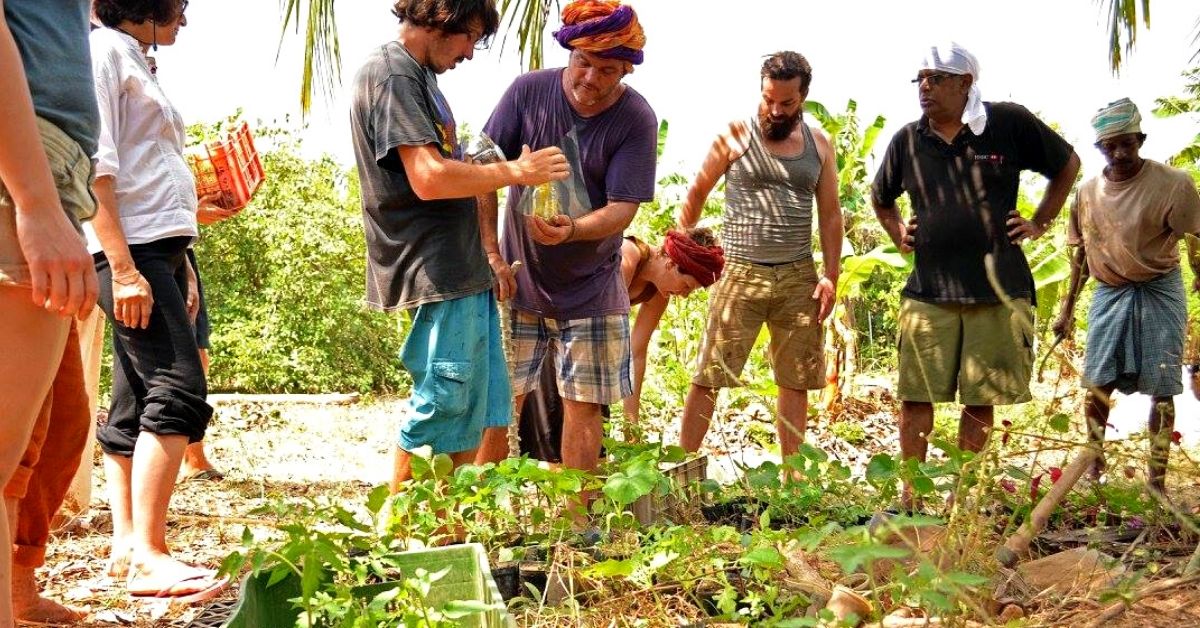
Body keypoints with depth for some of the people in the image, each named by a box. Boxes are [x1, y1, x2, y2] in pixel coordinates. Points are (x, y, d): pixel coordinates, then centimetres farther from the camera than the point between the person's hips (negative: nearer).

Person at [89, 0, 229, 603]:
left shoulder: (137, 60, 23)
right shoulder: (104, 48, -5)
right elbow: (95, 164, -15)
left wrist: (180, 268, 20)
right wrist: (122, 268, -21)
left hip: (160, 249, 10)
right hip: (129, 249, -10)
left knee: (134, 406, 7)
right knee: (179, 389, -17)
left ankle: (126, 547, 9)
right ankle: (147, 556, -17)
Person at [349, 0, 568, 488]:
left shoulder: (418, 77, 19)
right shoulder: (391, 76, -13)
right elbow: (429, 178, -24)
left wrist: (489, 254, 21)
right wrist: (515, 172, -14)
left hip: (463, 269, 10)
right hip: (437, 273, -10)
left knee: (478, 408, 13)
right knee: (441, 402, -7)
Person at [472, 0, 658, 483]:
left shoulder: (637, 119, -11)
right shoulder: (528, 91, -8)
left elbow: (623, 208, -15)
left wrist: (572, 231, -35)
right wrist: (490, 254, -10)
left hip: (590, 291, -1)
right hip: (518, 280, 1)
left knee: (582, 406, 3)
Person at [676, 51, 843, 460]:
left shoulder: (819, 145, 10)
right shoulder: (734, 136, 2)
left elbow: (830, 214, 11)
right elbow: (696, 195, 5)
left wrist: (831, 276, 2)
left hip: (799, 278, 3)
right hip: (740, 273, -3)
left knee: (797, 381, 7)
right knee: (708, 377, -3)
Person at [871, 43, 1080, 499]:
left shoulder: (1010, 124, -2)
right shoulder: (908, 140, 6)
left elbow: (1067, 165, 12)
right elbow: (880, 198, 25)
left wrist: (1040, 223, 7)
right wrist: (898, 236, 12)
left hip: (998, 291, -1)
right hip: (929, 291, 2)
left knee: (981, 401, 6)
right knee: (915, 398, 0)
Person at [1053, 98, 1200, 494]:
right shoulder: (1088, 192, 2)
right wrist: (1067, 308, 14)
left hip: (1159, 293, -4)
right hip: (1110, 293, 4)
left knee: (1161, 388, -1)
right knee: (1097, 383, 4)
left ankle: (1157, 480, 8)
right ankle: (1093, 469, 17)